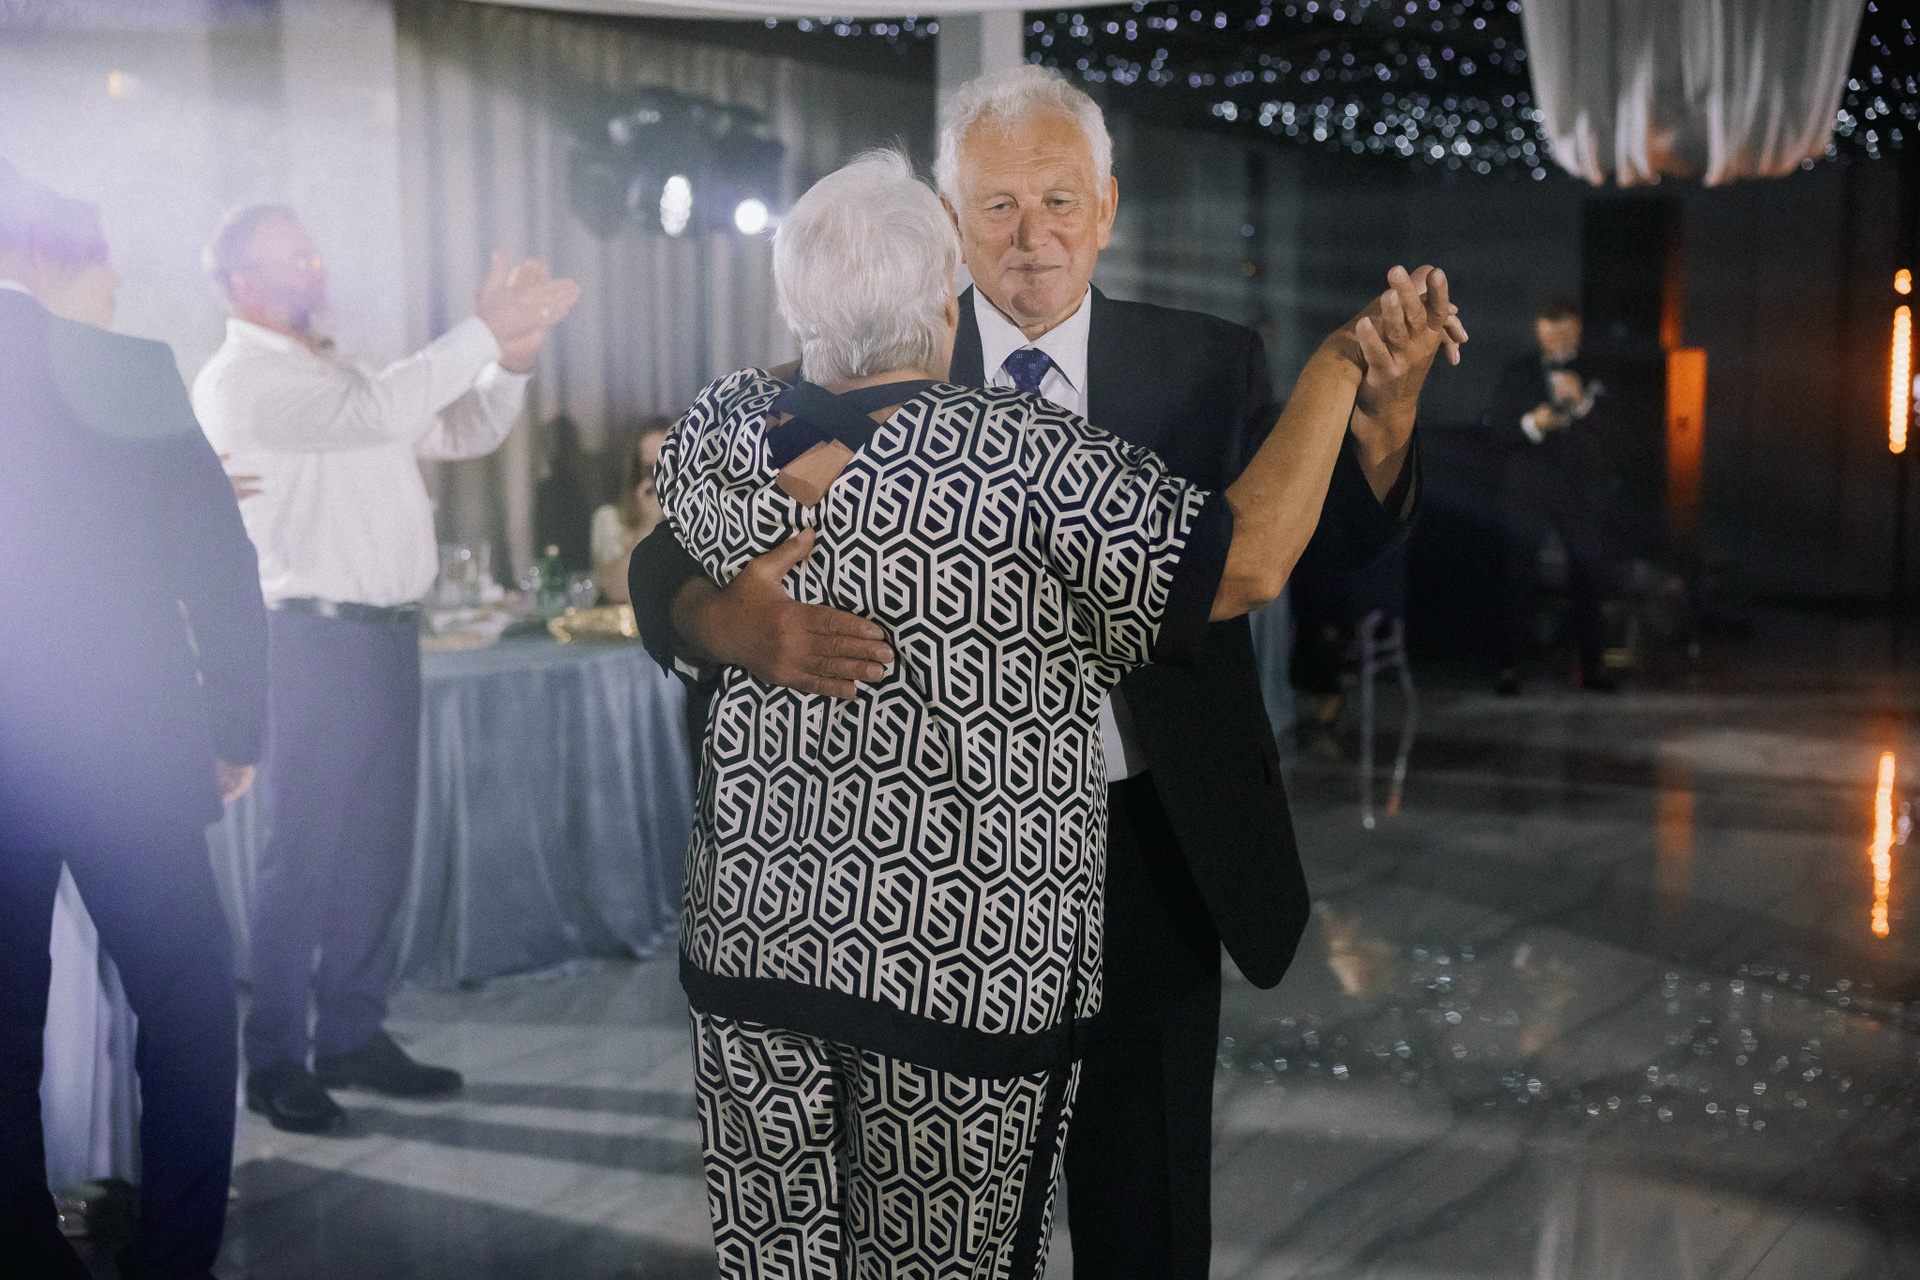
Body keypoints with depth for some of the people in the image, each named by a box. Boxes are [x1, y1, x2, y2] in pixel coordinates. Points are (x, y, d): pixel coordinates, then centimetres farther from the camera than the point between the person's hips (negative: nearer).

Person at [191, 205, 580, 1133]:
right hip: (318, 637, -8)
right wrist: (483, 333, -22)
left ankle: (352, 1034, 21)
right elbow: (373, 412, -25)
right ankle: (274, 1060, 3)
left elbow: (463, 431, 20)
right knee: (305, 853, -5)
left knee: (378, 847, 11)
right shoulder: (240, 379, -8)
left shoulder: (337, 372, 21)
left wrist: (513, 359, 3)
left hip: (388, 632, 9)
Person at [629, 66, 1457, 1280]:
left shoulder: (1205, 369, -3)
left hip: (1149, 858, 1)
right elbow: (670, 562, -12)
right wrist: (734, 621, -37)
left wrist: (1380, 412, -37)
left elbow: (1346, 533, -15)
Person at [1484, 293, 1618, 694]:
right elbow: (1497, 429, 3)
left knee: (1590, 578, -2)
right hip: (1527, 491, 0)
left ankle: (1592, 664, 5)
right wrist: (1532, 423, -15)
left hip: (1582, 491, 1)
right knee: (1516, 579, -7)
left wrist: (1583, 402, -19)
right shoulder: (1517, 372, 10)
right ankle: (1509, 666, -5)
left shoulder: (1594, 374, 9)